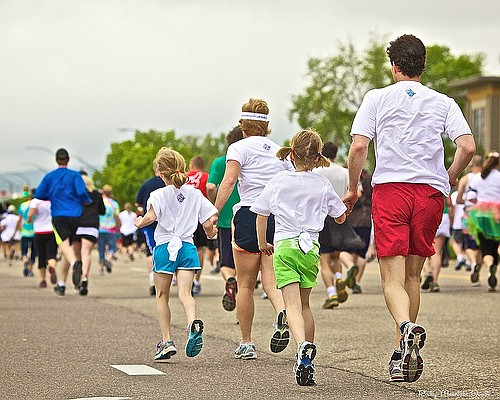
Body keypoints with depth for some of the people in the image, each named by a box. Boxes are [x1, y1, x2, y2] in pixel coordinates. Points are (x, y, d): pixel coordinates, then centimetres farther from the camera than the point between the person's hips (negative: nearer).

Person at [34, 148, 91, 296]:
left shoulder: (49, 177, 7)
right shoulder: (75, 175, 3)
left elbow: (38, 194, 8)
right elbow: (81, 192, -11)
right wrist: (88, 201, 8)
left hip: (58, 216, -2)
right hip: (75, 216, 2)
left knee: (64, 245, -18)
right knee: (68, 247, 13)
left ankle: (75, 263, -53)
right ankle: (61, 284, 17)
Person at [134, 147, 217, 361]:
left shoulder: (159, 195, -5)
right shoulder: (195, 194, 6)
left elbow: (151, 216, -22)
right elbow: (208, 224, 4)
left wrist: (140, 222, 0)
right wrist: (211, 233, 26)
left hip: (164, 247, -2)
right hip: (187, 246, 2)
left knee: (162, 295, 12)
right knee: (185, 293, -7)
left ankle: (167, 341, 9)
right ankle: (193, 323, -38)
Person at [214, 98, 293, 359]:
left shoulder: (239, 148, 1)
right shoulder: (280, 151, 16)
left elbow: (228, 181, -15)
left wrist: (215, 213, -18)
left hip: (249, 215, -4)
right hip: (279, 217, 4)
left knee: (245, 285, 6)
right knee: (271, 278, 2)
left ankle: (246, 345, 12)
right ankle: (282, 313, -30)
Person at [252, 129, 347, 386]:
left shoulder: (278, 181, 2)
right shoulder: (323, 185, 4)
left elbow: (261, 215, 8)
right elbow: (340, 218, 14)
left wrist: (262, 244, 22)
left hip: (284, 246, -2)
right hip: (310, 247, 2)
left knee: (292, 304, -11)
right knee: (304, 303, 16)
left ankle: (302, 345, -38)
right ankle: (308, 362, 18)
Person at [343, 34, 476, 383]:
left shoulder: (376, 98, 5)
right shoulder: (444, 103, 9)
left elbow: (359, 147, -5)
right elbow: (468, 147, -3)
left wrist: (352, 189, 7)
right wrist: (449, 180, 14)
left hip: (389, 189, -2)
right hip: (430, 192, 2)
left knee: (392, 278, -5)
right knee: (412, 276, 14)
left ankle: (407, 327, -35)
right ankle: (403, 356, 15)